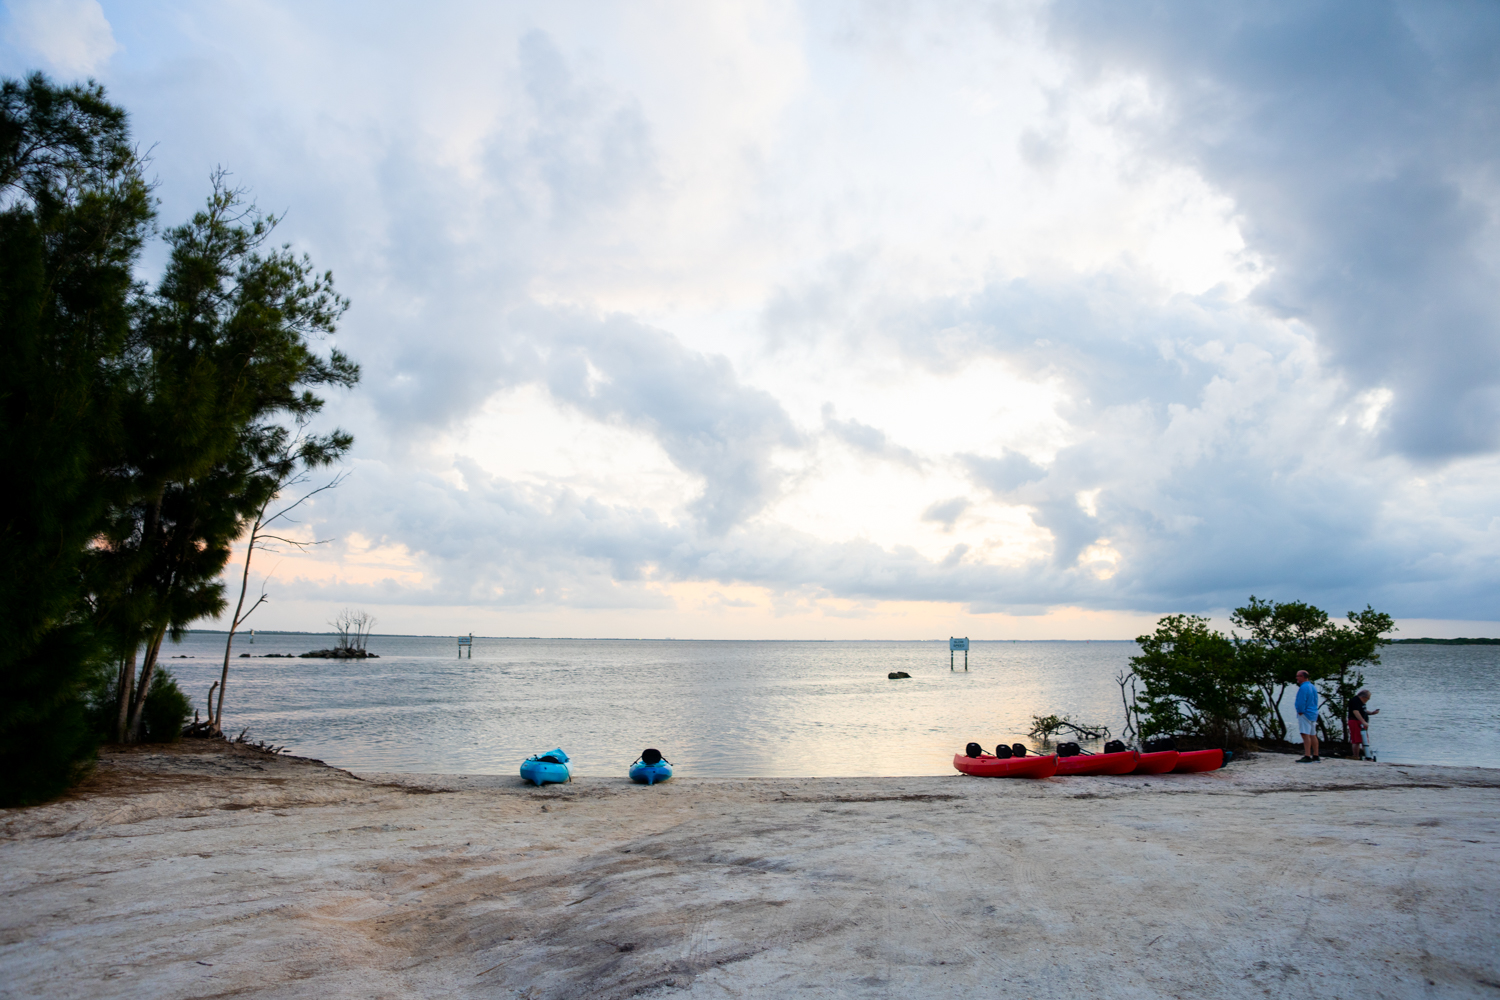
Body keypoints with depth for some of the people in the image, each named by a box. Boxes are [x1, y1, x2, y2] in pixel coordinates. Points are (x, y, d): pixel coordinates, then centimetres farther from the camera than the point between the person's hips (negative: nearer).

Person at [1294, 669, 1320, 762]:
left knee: (1306, 735, -12)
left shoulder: (1303, 688, -15)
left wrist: (1300, 712, -10)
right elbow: (1315, 701, 20)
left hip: (1305, 714, -10)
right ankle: (1315, 756, 18)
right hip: (1313, 714, 10)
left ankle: (1307, 757, -17)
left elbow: (1301, 702, -20)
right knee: (1313, 735, 13)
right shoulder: (1313, 687, 15)